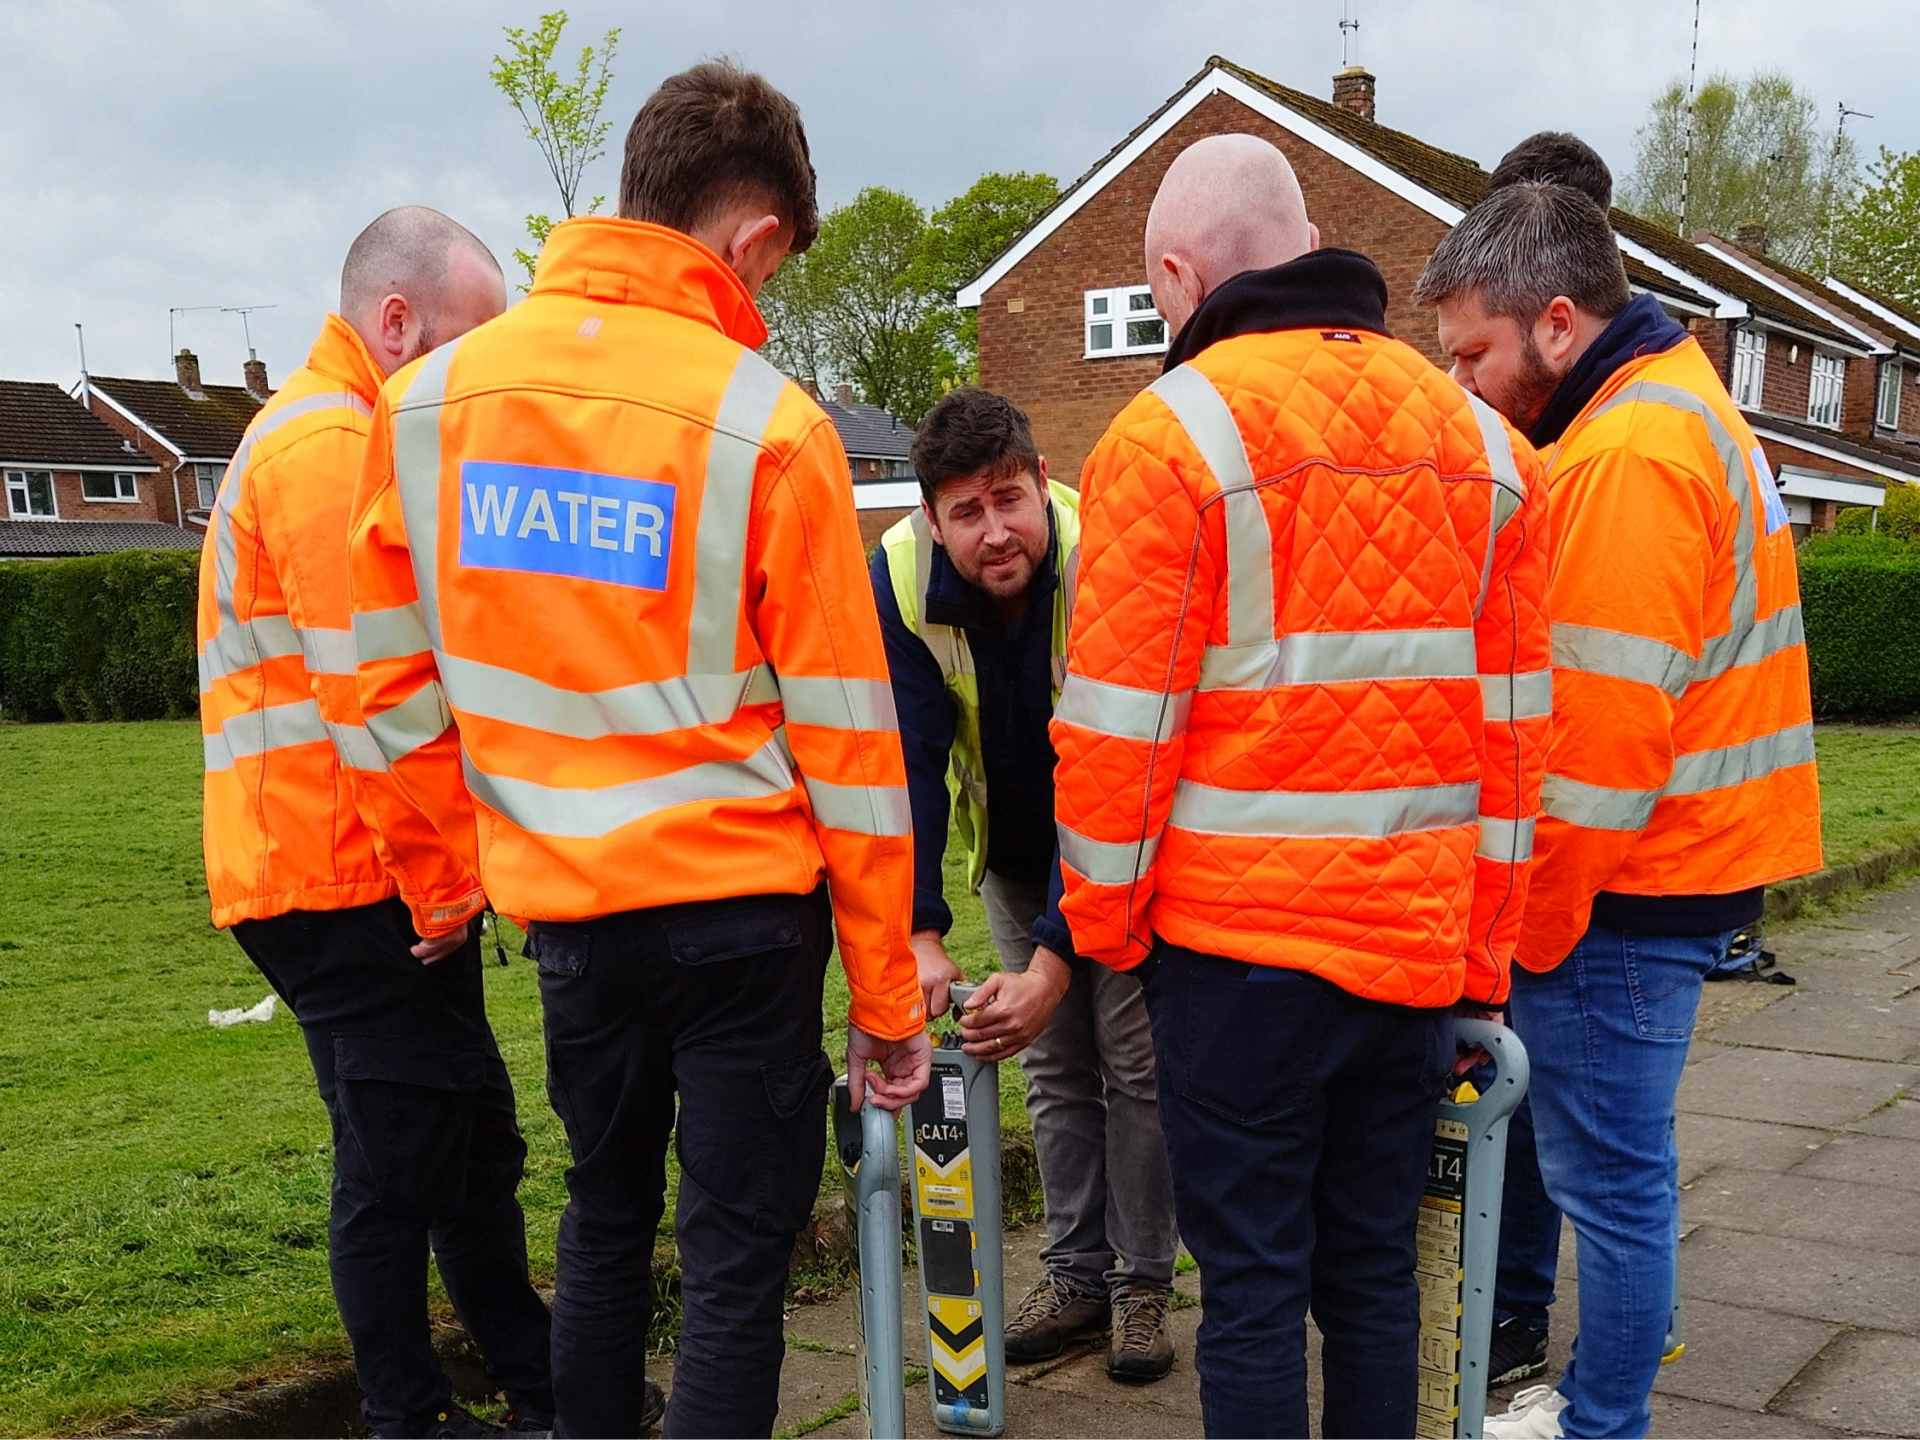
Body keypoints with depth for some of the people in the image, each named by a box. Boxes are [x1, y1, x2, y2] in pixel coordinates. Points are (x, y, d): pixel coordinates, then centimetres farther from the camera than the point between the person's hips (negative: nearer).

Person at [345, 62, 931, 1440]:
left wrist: (472, 863, 17)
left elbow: (397, 684, 5)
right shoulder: (768, 425, -13)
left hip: (561, 900, 5)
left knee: (606, 1218, 23)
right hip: (739, 901, -4)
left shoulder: (427, 399, 1)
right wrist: (887, 990, -3)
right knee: (737, 1253, 8)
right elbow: (845, 732, -10)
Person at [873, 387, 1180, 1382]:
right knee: (1056, 1068, 12)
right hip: (1014, 853, 3)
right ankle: (1077, 1271, 26)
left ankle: (1144, 1281, 17)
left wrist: (1054, 962, -40)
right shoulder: (902, 579, -23)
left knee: (1135, 1058, 1)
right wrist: (921, 933, -30)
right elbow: (909, 765, -21)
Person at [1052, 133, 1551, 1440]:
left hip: (1238, 939, -5)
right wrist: (1484, 960, 14)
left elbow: (1122, 723, -11)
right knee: (1375, 1273, 16)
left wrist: (1103, 923, 3)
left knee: (1252, 1281, 6)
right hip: (1421, 939, 5)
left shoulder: (1172, 431, -8)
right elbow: (1514, 727, 8)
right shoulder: (1482, 438, 7)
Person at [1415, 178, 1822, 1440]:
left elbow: (1605, 734, -23)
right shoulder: (1672, 409, 15)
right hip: (1676, 865, 10)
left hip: (1622, 891, -10)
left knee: (1609, 1173, 2)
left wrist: (1534, 926, -13)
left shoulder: (1628, 456, -19)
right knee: (1611, 1161, 18)